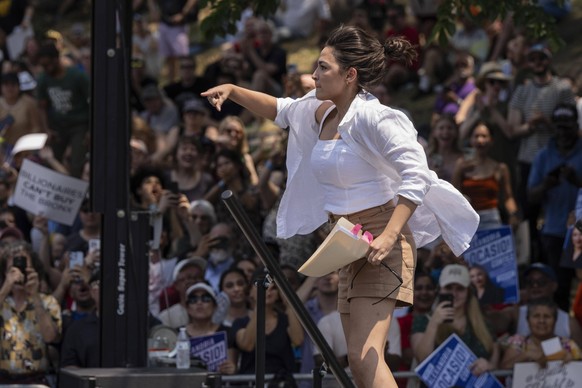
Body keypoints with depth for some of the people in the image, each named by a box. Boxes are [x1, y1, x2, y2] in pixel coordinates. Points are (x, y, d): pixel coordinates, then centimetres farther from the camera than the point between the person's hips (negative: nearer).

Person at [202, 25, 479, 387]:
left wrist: (389, 236, -34)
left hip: (381, 243, -9)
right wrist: (232, 91, 16)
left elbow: (417, 175, -25)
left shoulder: (372, 117, -17)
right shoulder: (322, 113, 9)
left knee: (365, 356, -21)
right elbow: (280, 110, 29)